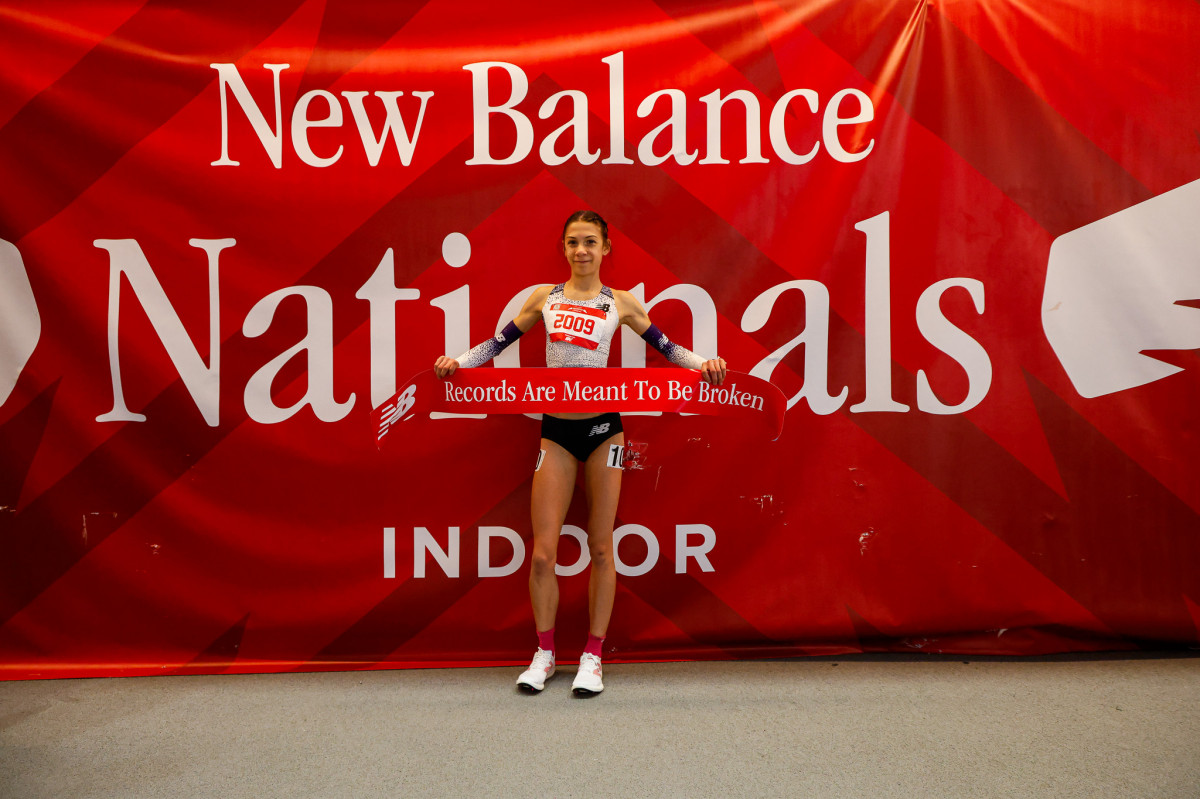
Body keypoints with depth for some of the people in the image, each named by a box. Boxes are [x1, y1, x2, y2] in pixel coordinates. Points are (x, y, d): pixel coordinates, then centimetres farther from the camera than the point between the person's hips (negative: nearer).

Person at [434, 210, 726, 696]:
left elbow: (666, 347, 7)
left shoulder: (620, 303, 4)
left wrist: (702, 364, -9)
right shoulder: (545, 297, 8)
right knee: (543, 552, 0)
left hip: (602, 426, -1)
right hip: (556, 429, 1)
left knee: (600, 548, 5)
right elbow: (499, 341, 11)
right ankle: (544, 654, 19)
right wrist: (458, 362, -3)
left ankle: (592, 658, 18)